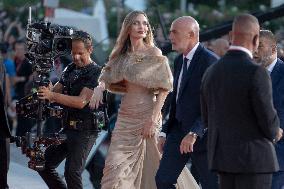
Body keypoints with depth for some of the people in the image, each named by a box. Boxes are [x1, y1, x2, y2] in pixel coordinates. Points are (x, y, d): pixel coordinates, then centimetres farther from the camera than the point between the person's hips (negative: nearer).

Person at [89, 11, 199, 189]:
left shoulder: (154, 54, -6)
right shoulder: (122, 55, 10)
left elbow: (164, 88, -10)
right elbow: (108, 76, 16)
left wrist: (153, 119, -16)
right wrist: (99, 87, -9)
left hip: (146, 113, -5)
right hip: (126, 116, 5)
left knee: (147, 167, 0)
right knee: (116, 166, -2)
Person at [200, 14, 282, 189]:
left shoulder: (211, 72, 5)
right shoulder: (256, 73, -19)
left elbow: (208, 119, 13)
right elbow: (269, 121, -15)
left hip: (224, 156, 7)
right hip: (253, 158, -7)